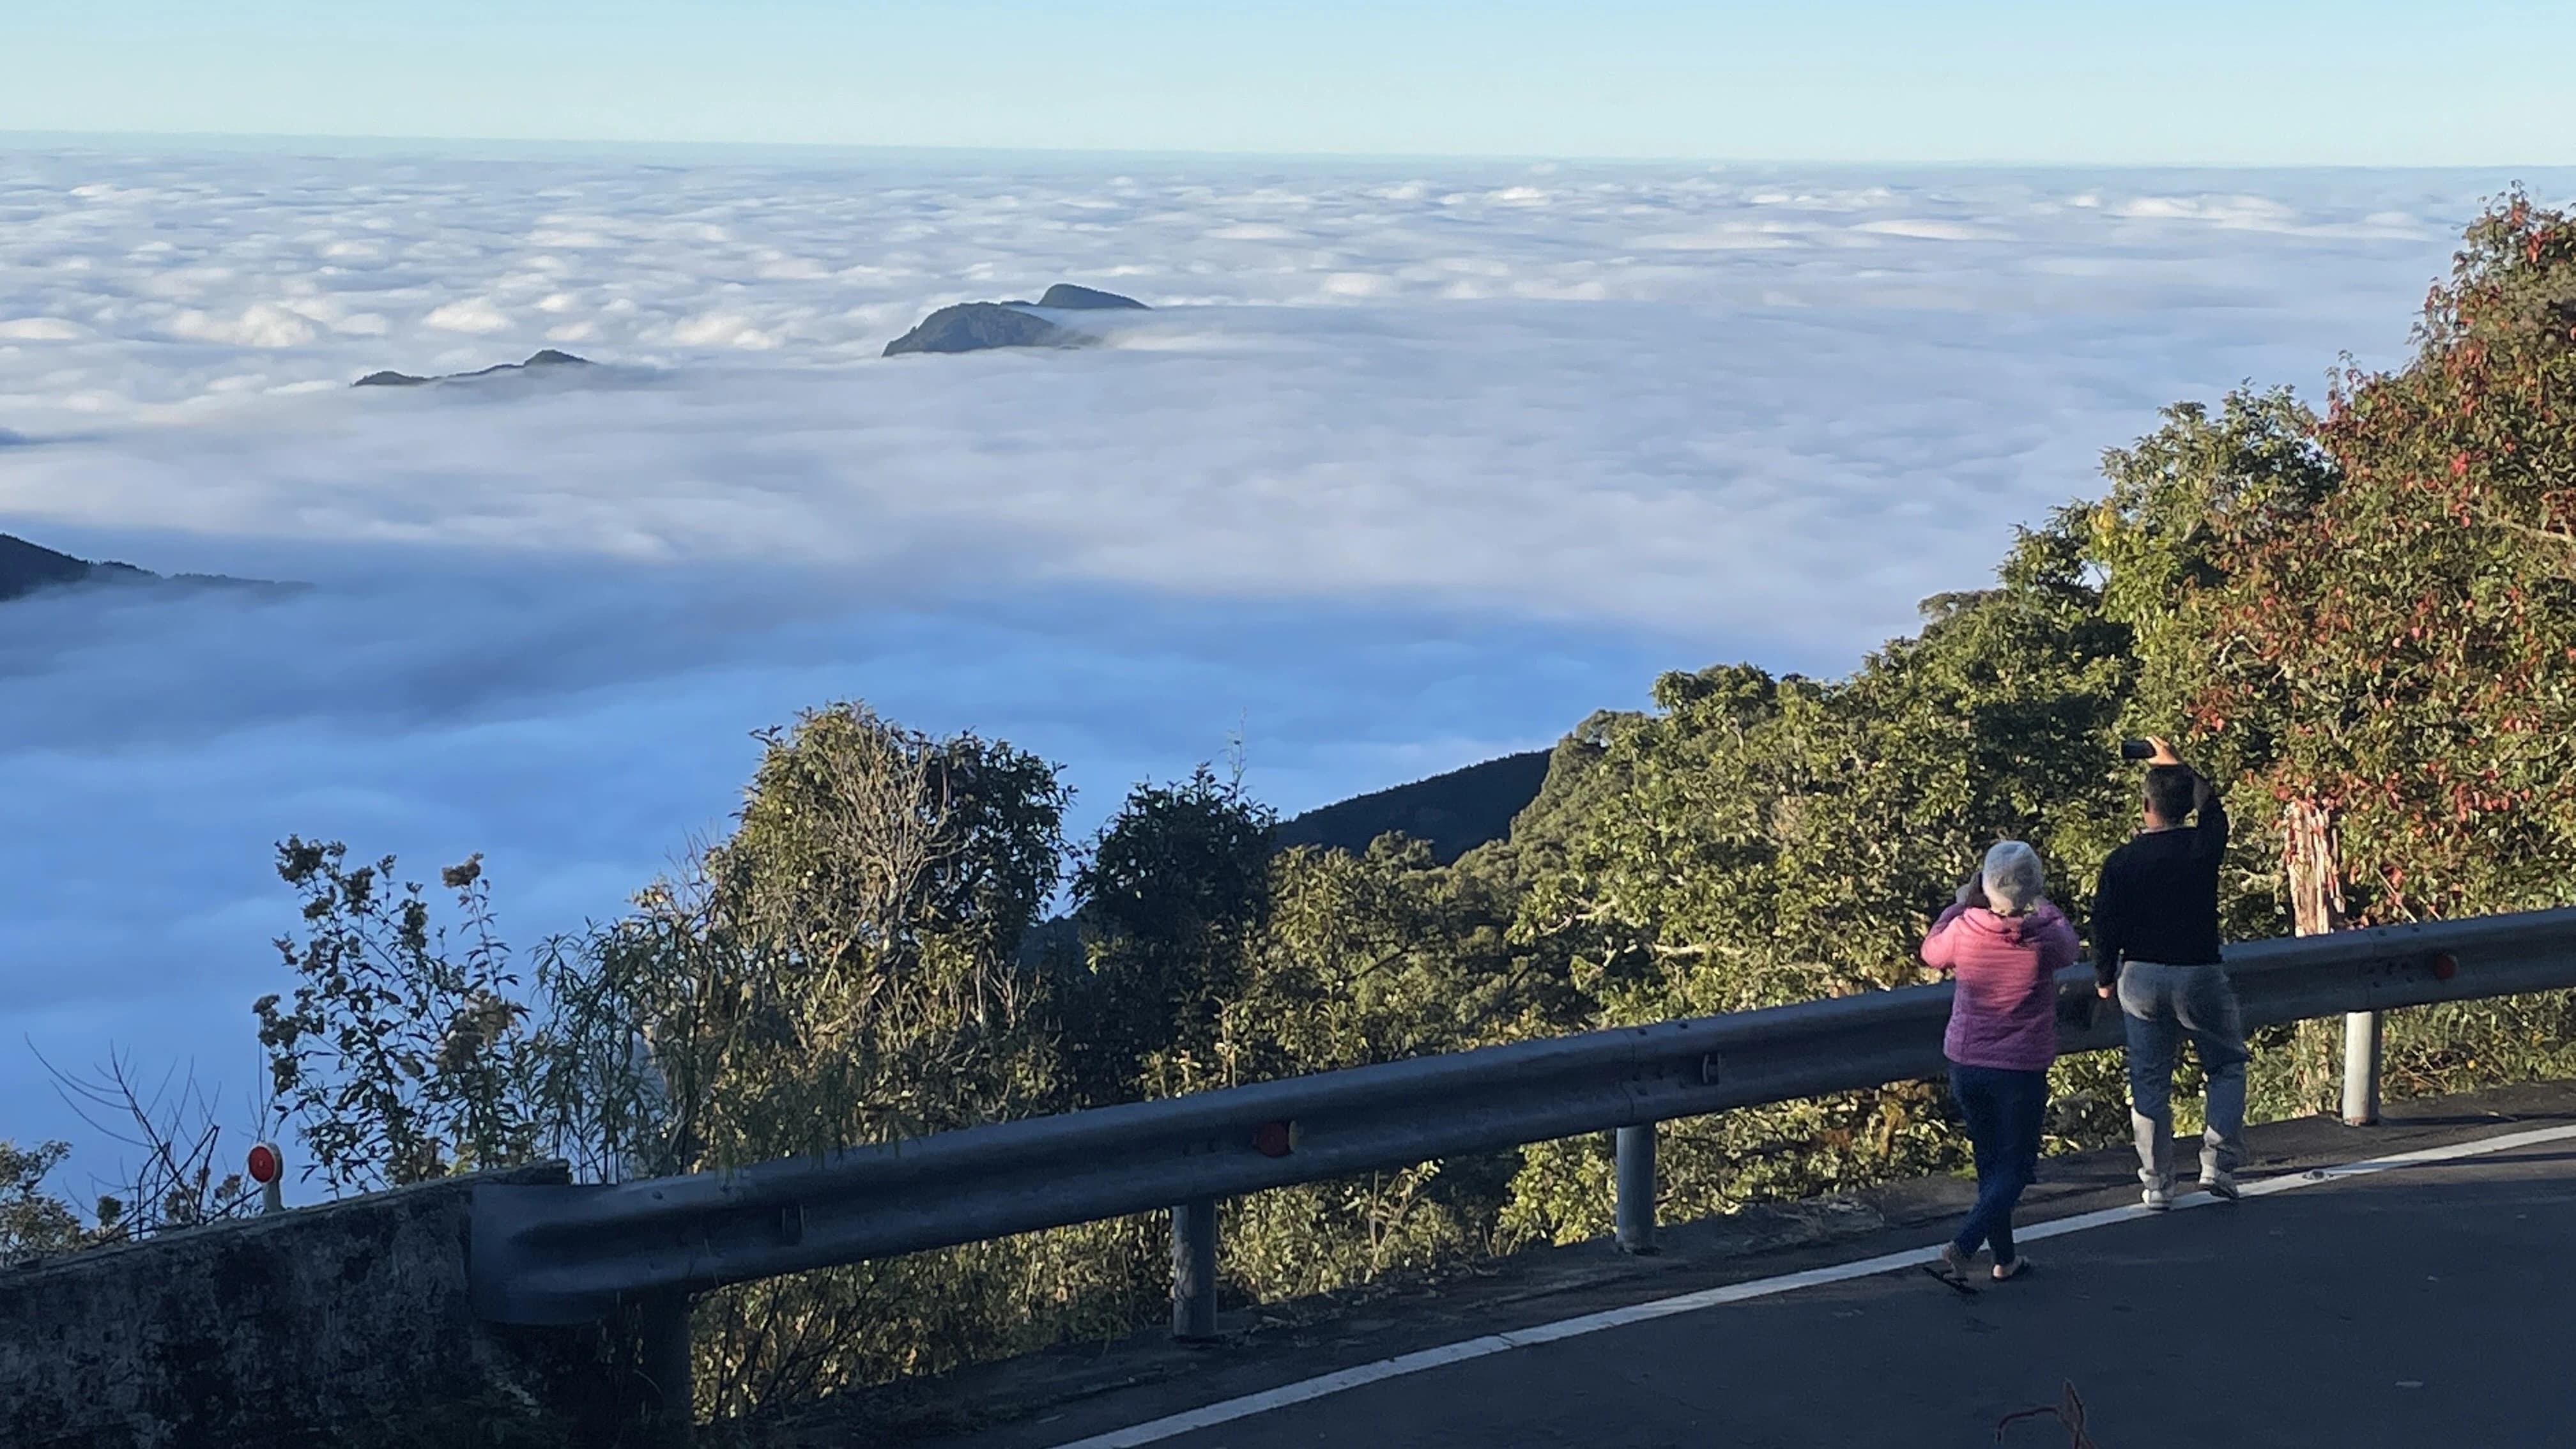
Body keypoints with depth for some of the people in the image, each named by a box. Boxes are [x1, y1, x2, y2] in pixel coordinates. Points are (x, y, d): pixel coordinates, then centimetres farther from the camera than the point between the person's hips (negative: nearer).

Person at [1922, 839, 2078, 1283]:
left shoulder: (1962, 930, -13)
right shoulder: (2043, 938, -17)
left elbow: (1931, 952, 10)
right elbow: (2069, 950, 8)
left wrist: (1961, 902, 15)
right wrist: (2042, 902, 19)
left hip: (1965, 1065, 3)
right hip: (2022, 1071, -3)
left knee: (1989, 1161, 19)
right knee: (2015, 1168, 8)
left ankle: (2005, 1258, 29)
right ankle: (1963, 1246, -12)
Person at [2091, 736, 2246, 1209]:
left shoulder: (2121, 862, -8)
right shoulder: (2202, 847, -9)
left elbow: (2105, 927, -3)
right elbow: (2212, 806, 13)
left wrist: (2105, 977, 14)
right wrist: (2177, 765, 26)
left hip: (2140, 977, 1)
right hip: (2199, 976, -1)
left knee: (2149, 1083, 9)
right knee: (2227, 1067, 17)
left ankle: (2157, 1184, 12)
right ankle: (2218, 1162, 4)